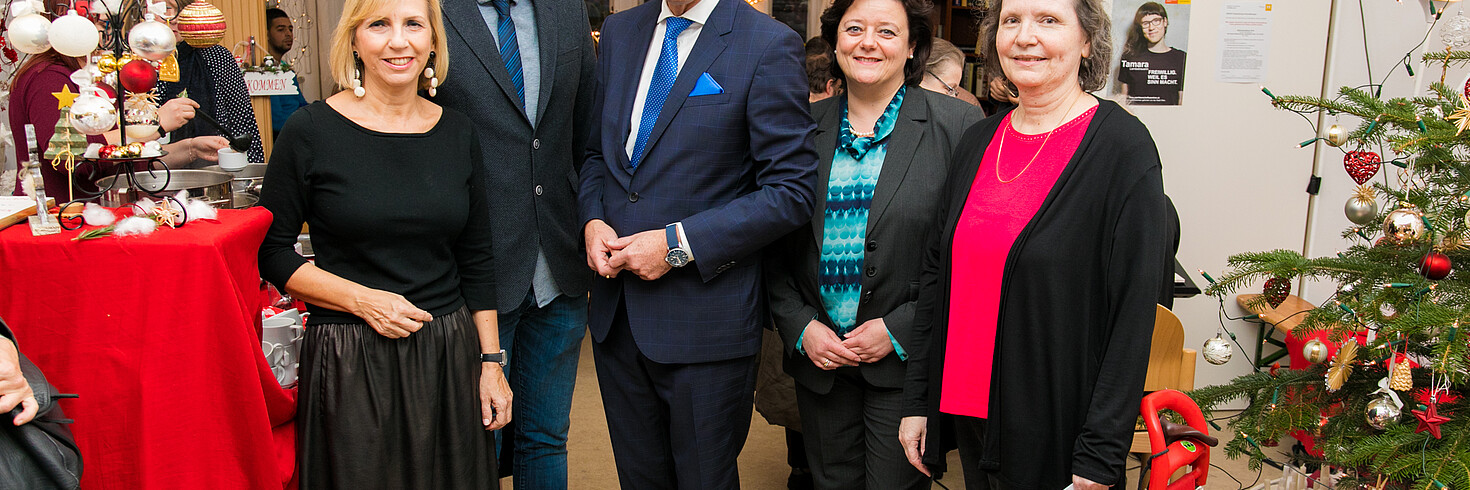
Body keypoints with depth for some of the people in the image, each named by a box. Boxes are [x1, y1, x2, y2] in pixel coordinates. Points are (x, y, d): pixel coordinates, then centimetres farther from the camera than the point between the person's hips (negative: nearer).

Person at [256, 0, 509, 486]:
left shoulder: (458, 134, 4)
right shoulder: (310, 131, -6)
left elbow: (476, 262, 8)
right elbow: (271, 251, -2)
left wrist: (491, 360, 4)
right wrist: (362, 299, -14)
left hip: (449, 355, 3)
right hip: (348, 363, -3)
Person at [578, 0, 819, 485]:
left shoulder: (770, 44, -11)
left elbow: (791, 193, -14)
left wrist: (679, 244, -18)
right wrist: (592, 220, -2)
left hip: (704, 316, -5)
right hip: (615, 313, 6)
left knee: (703, 478, 11)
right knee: (638, 475, 20)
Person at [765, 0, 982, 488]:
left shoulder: (958, 125, -6)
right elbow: (775, 246, 10)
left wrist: (899, 330, -13)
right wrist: (800, 326, -3)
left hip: (906, 360, -3)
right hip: (817, 356, 4)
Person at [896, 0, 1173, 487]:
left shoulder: (1123, 148, -12)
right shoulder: (977, 142, 5)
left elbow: (1134, 309, -15)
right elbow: (937, 274, 8)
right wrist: (917, 399, 5)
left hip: (1057, 430, -5)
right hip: (967, 409, 5)